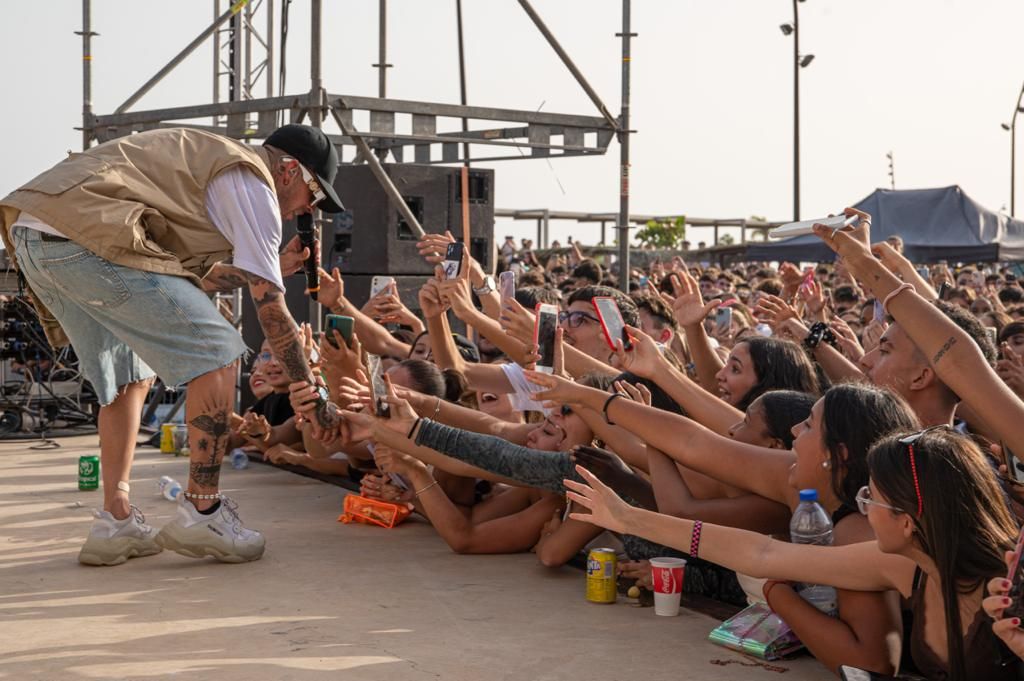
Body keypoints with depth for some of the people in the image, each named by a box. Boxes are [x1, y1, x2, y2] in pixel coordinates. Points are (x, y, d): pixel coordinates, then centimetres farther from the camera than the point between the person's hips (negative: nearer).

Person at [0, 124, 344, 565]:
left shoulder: (209, 159, 30)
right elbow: (271, 313, 3)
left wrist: (273, 268, 31)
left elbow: (189, 279, 33)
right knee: (216, 353, -2)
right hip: (84, 236, -10)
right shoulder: (252, 185, 3)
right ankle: (202, 513, 1)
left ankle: (115, 522, 18)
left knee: (132, 375, 21)